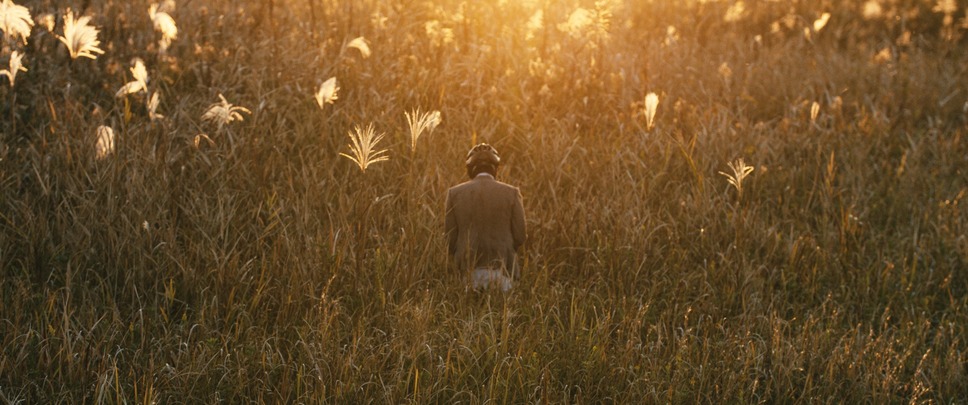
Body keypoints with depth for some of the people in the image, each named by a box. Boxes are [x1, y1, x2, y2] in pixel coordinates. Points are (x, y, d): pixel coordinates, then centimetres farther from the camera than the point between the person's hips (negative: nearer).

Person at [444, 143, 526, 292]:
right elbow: (519, 236, 1)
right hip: (501, 271, -1)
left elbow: (451, 236, 3)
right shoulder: (511, 193, -1)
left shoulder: (455, 193, 2)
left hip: (469, 271, 1)